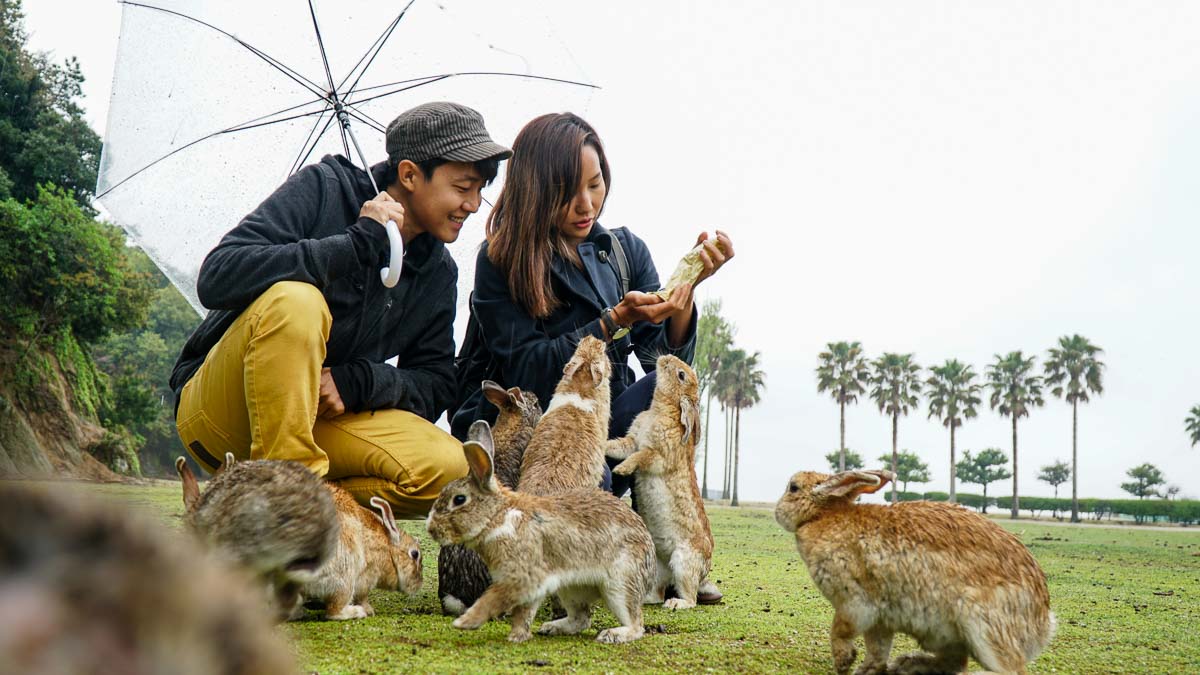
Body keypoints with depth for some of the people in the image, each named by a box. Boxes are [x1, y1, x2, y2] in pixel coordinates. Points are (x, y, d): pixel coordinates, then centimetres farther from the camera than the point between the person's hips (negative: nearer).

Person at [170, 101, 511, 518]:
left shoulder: (438, 272, 8)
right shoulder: (323, 188, -9)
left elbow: (435, 385, 6)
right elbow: (216, 277, -22)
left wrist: (359, 383, -15)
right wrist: (359, 243, -24)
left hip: (319, 419, 4)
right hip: (217, 416, -4)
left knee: (446, 466, -22)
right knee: (295, 300, -34)